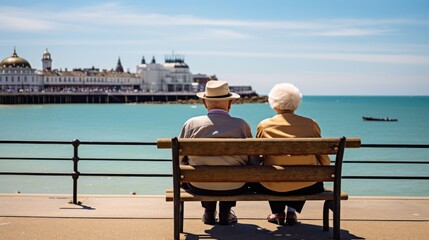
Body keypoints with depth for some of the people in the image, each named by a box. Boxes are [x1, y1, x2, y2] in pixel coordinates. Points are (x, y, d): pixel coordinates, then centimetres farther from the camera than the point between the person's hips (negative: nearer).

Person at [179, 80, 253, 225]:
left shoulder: (191, 124, -9)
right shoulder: (241, 125, -11)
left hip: (199, 187, 1)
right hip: (234, 188, 0)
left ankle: (209, 212, 38)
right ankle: (225, 213, 34)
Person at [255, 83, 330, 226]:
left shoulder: (264, 126, -4)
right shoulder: (311, 124, -1)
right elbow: (325, 161, 5)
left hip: (273, 188, 0)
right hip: (307, 187, 1)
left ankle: (278, 212, 32)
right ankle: (292, 210, 24)